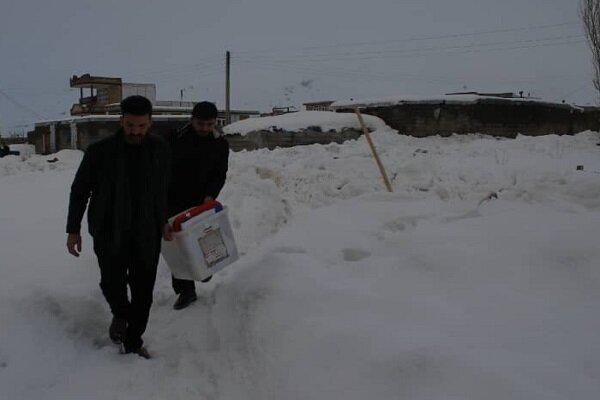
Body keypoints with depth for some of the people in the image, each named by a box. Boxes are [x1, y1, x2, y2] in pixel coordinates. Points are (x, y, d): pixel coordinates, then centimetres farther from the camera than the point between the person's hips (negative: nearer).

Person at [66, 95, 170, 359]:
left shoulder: (159, 150, -1)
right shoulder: (100, 151, -9)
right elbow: (79, 191, 1)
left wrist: (163, 221, 18)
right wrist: (73, 230, 2)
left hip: (147, 234, 2)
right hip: (109, 234, -2)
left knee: (143, 291, 5)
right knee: (112, 283, -6)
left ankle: (133, 343, 23)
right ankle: (120, 315, 28)